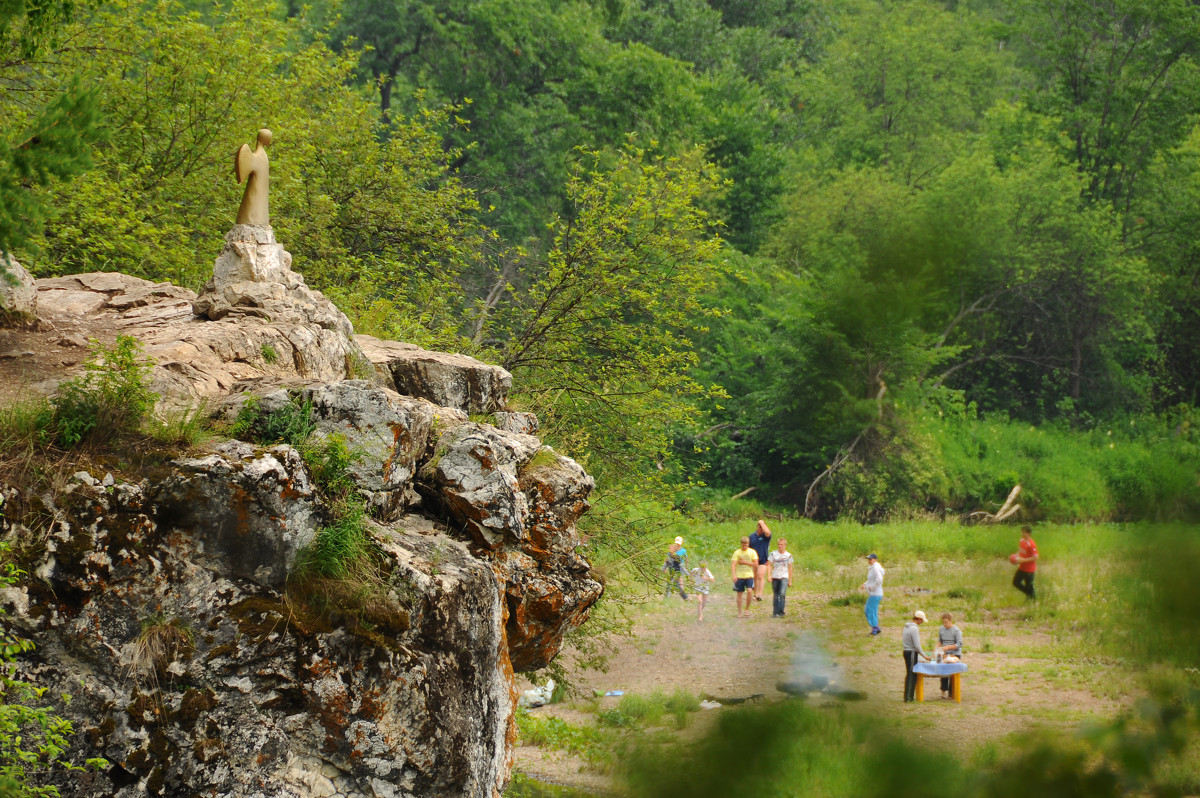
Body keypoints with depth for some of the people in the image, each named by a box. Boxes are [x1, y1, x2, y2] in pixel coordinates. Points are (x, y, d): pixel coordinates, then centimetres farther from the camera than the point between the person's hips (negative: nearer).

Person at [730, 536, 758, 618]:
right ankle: (740, 612, 16)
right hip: (739, 576, 0)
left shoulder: (752, 552, 3)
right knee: (740, 594, 4)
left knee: (749, 591, -19)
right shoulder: (737, 553, 0)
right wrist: (734, 575, -24)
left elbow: (756, 564, -3)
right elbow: (733, 565, -9)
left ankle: (747, 609, 0)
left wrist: (745, 562, -9)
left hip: (749, 575, 0)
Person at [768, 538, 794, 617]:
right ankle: (775, 612, 15)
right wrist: (769, 575, -9)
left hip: (784, 578, -2)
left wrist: (790, 581, 11)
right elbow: (770, 565, 5)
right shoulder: (773, 554, 4)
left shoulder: (788, 555, 4)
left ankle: (780, 612, -19)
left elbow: (789, 568, 9)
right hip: (775, 577, 2)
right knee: (775, 596, 6)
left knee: (782, 594, -19)